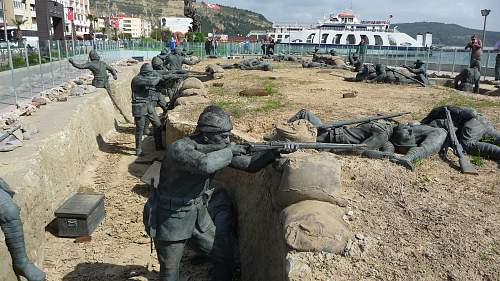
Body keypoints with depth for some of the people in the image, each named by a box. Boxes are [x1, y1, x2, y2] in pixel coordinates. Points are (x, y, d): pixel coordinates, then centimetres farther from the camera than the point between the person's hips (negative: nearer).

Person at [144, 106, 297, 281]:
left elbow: (249, 164, 1)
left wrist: (277, 151, -11)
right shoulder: (180, 148, -27)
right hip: (171, 222, -6)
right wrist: (229, 151, -30)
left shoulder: (219, 149, -4)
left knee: (225, 258, 11)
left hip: (198, 217, 7)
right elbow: (204, 165, -47)